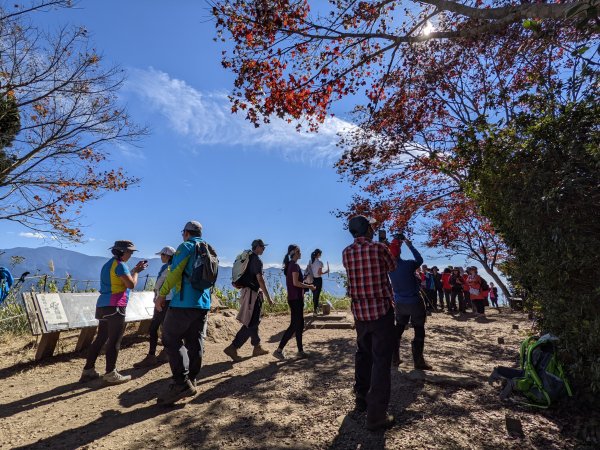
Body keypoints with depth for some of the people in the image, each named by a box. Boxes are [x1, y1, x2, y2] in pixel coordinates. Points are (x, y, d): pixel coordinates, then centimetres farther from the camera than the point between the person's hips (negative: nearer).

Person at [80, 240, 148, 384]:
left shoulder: (109, 264, 18)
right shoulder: (120, 264, -13)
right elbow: (131, 284, -13)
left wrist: (134, 270, 19)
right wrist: (136, 272, 1)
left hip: (103, 306, 10)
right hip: (114, 307, -10)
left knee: (101, 339, 16)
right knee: (114, 341, -3)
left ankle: (88, 370, 21)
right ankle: (111, 374, 2)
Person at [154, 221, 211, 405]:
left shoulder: (186, 247, -5)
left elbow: (174, 273, -13)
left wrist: (162, 294, -7)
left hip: (184, 302, -7)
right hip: (203, 303, 7)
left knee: (171, 338, 1)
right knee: (195, 342, 11)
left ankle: (181, 382, -4)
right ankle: (191, 381, 18)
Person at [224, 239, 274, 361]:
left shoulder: (248, 258, 14)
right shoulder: (257, 260, -14)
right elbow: (260, 280, -20)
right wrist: (268, 298, -19)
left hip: (246, 291, 10)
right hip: (252, 293, -10)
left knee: (255, 321, 16)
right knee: (250, 324, -5)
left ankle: (257, 347, 25)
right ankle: (233, 348, -6)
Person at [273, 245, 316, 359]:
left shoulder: (289, 265, 14)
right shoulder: (295, 265, -14)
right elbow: (296, 283, -21)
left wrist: (306, 286, 18)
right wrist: (309, 286, -11)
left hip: (293, 298, 10)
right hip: (296, 299, -10)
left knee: (299, 324, 12)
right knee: (294, 325, -3)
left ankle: (300, 351, 16)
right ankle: (279, 350, 3)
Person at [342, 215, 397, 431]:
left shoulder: (346, 252, 2)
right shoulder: (379, 248, -10)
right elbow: (392, 267, 8)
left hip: (359, 311, 5)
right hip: (381, 309, -5)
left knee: (363, 355, 20)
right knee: (381, 360, 1)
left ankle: (361, 399, 33)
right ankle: (376, 414, 2)